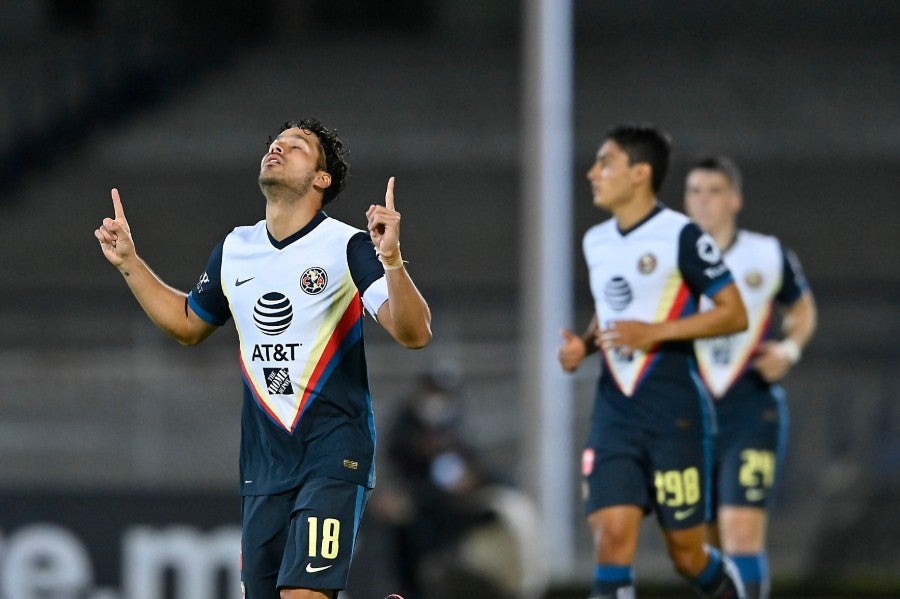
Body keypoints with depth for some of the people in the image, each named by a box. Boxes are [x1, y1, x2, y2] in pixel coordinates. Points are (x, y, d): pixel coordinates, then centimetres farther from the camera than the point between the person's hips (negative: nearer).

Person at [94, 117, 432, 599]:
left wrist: (390, 260, -30)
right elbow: (188, 324, 28)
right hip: (264, 463, 6)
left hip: (333, 453, -6)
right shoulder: (233, 251, 11)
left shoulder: (348, 247, -7)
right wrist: (128, 261, 21)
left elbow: (414, 334, -16)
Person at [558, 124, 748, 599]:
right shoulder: (596, 242, 12)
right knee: (611, 535, -12)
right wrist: (584, 344, 5)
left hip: (675, 416, -5)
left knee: (687, 553, 3)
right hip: (614, 414, 5)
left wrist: (655, 333, -20)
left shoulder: (681, 236, -9)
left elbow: (735, 313, -10)